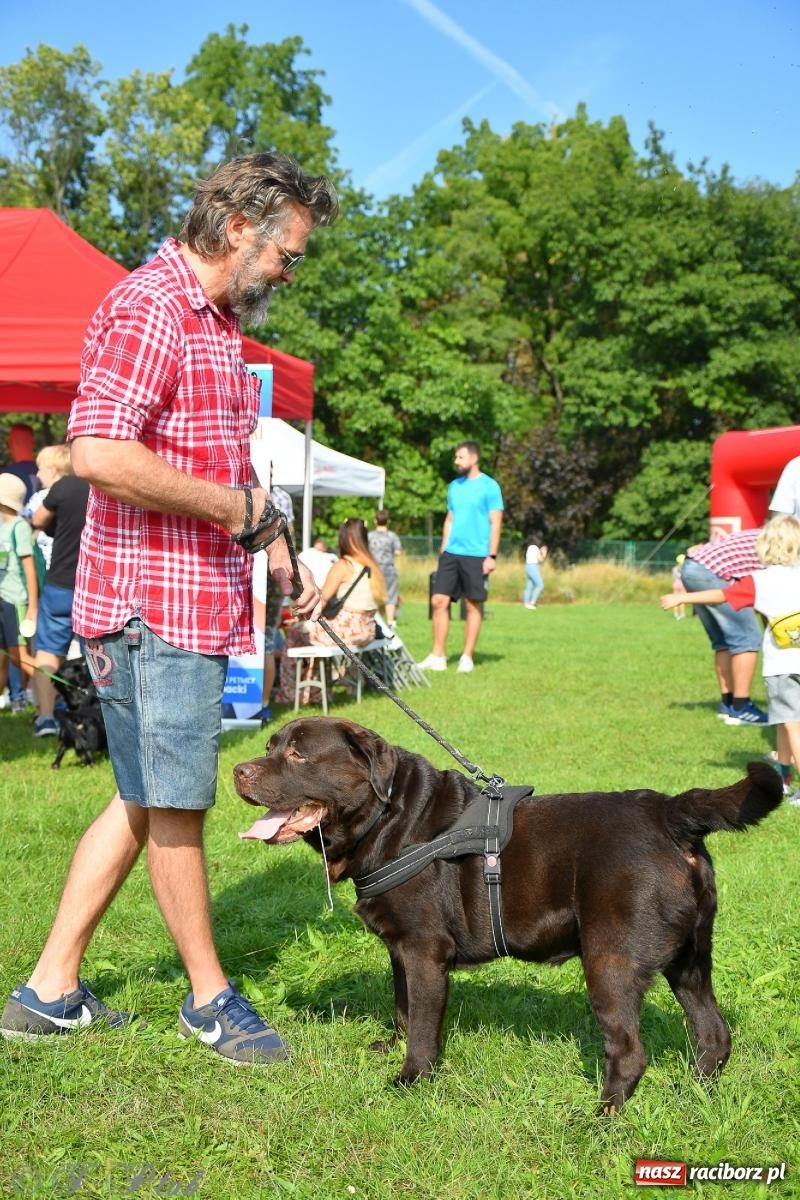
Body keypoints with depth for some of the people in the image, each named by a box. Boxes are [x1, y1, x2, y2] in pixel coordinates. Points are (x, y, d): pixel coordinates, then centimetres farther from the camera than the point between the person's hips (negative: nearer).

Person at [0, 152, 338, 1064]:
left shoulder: (218, 320, 19)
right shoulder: (149, 307, -14)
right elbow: (100, 454, -26)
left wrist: (272, 548, 16)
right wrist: (235, 505, -17)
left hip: (200, 602, 10)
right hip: (154, 606, -10)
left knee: (145, 801, 15)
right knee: (174, 808, 4)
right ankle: (209, 997, 21)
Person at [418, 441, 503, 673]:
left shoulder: (489, 486, -5)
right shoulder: (454, 486, 13)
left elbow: (496, 523, -7)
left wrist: (492, 556, -13)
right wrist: (443, 550, 13)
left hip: (476, 556, -5)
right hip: (451, 553, 6)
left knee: (473, 605, 3)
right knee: (439, 601, 0)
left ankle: (467, 658, 11)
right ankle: (438, 656, 7)